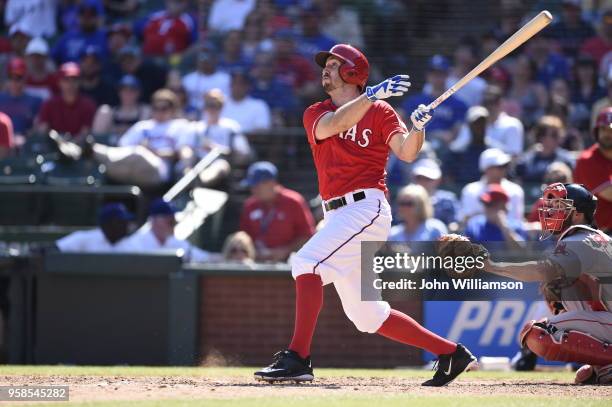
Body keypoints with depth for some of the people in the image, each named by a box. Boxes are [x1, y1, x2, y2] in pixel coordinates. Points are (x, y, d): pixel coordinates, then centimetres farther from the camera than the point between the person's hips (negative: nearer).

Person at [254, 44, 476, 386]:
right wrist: (372, 96, -22)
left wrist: (417, 128, -30)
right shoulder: (315, 114, 15)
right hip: (339, 215, 7)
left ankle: (297, 358, -30)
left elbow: (407, 153, -10)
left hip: (367, 207, -7)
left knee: (307, 262, -26)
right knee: (366, 314, 9)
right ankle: (450, 353, 18)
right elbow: (332, 126, -9)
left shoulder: (380, 111, 3)